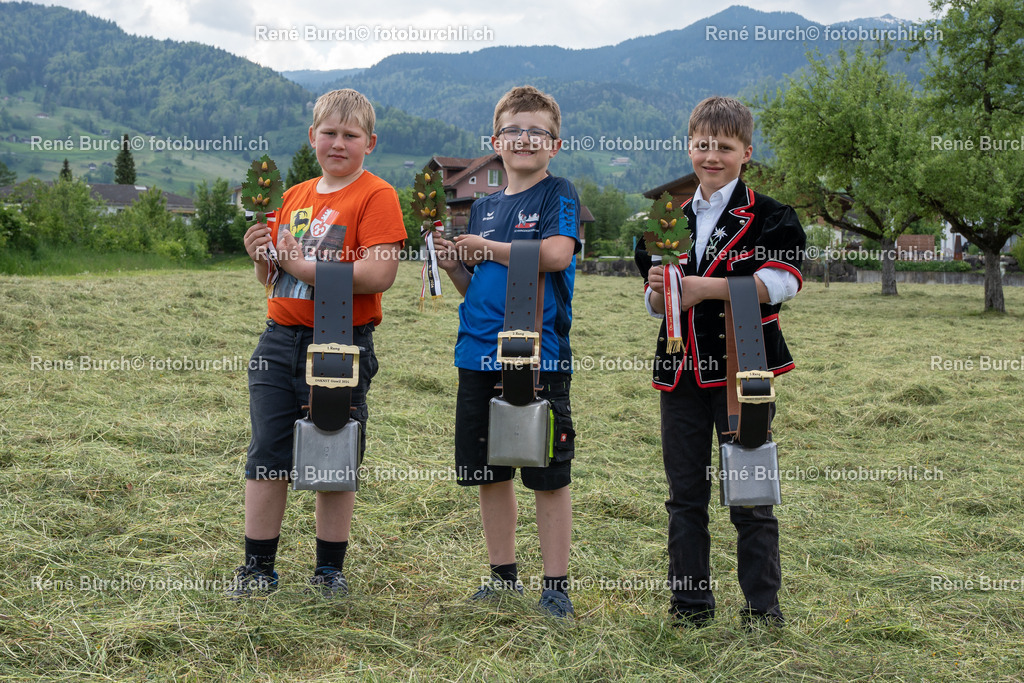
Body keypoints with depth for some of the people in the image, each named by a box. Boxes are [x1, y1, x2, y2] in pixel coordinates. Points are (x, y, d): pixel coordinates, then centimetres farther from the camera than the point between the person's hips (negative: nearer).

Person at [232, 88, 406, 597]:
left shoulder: (375, 196, -5)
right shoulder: (295, 196, 15)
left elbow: (378, 275, -19)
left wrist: (303, 265, -16)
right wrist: (263, 257, -1)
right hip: (280, 341, 6)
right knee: (267, 455, 7)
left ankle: (330, 569, 20)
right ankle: (258, 568, 19)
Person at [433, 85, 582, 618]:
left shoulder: (558, 194, 0)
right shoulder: (482, 208, 16)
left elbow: (557, 254, -18)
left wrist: (487, 247, -9)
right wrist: (451, 265, 0)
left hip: (539, 354, -6)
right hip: (479, 354, 6)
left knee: (548, 475, 1)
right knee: (489, 472, 12)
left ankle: (555, 585, 12)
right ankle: (503, 574, 26)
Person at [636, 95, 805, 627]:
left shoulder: (767, 217, -1)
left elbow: (781, 283, -16)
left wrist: (705, 288, -18)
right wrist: (658, 290, -7)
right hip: (681, 369, 5)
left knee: (750, 494, 1)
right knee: (685, 494, 10)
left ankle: (762, 604, 14)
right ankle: (690, 603, 21)